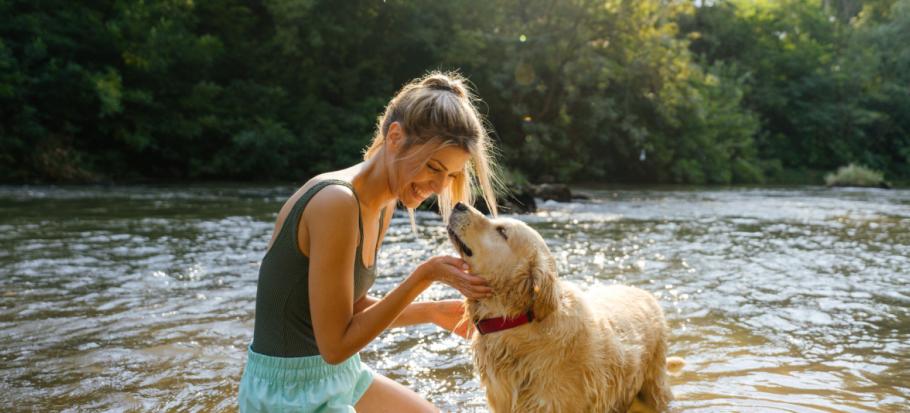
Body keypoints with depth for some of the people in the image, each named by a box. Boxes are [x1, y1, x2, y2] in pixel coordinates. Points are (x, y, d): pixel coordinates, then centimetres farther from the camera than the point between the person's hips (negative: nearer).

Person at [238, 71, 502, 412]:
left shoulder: (381, 204, 0)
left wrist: (431, 312, 0)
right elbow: (335, 344, -23)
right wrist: (425, 275, -24)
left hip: (339, 375, 9)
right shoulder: (336, 203, -27)